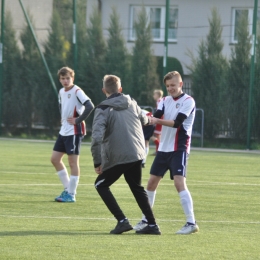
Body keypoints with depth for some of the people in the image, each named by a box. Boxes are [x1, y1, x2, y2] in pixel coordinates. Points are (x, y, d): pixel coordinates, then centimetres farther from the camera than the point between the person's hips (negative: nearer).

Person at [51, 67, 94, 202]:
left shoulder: (77, 91, -14)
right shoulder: (61, 92, 11)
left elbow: (90, 106, -26)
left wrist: (78, 120, -20)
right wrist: (63, 119, 13)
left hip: (74, 131, -9)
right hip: (64, 130, 9)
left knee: (73, 162, -4)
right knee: (55, 159, 10)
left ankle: (71, 195, 1)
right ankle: (67, 189, 19)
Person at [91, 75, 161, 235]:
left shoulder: (103, 109, -9)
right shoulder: (131, 103, 6)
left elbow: (97, 137, -20)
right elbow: (144, 121, 23)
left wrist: (97, 162, -16)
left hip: (116, 158, -5)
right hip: (137, 155, 5)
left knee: (101, 185, 15)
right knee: (137, 188, 25)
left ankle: (122, 221, 1)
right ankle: (152, 225, 18)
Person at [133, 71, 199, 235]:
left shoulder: (188, 101, -8)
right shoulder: (165, 101, 10)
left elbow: (177, 122, -19)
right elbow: (156, 117, -6)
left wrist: (158, 121, -30)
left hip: (179, 149, -7)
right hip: (164, 148, 7)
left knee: (179, 182, -18)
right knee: (152, 183, 8)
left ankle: (191, 223, -19)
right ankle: (145, 220, 20)